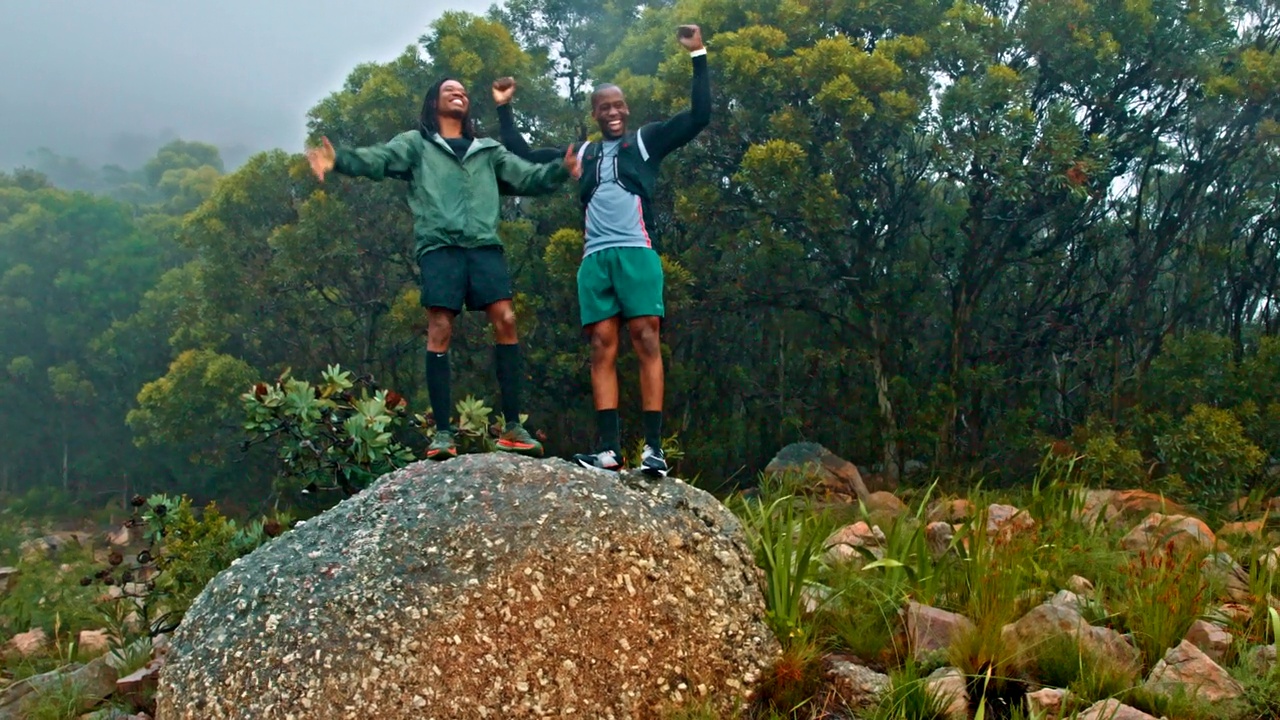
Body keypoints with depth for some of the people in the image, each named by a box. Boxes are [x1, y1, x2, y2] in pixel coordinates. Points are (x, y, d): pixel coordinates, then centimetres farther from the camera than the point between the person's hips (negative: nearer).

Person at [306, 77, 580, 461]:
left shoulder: (487, 149, 25)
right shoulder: (416, 143, 16)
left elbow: (526, 177, 17)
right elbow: (378, 159, -1)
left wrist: (559, 170, -3)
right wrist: (338, 159, -21)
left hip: (484, 245, 2)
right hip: (440, 246, -2)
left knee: (505, 321, -11)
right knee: (439, 332, -9)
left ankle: (512, 427, -6)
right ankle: (443, 432, -6)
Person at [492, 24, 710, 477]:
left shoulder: (646, 141, 14)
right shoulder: (581, 153, 24)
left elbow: (699, 116, 6)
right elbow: (523, 157, 31)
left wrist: (698, 57, 2)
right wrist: (504, 109, 31)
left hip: (636, 253, -3)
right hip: (594, 259, 4)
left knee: (646, 342, -12)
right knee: (602, 349, -5)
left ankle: (654, 447, -15)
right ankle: (609, 450, -8)